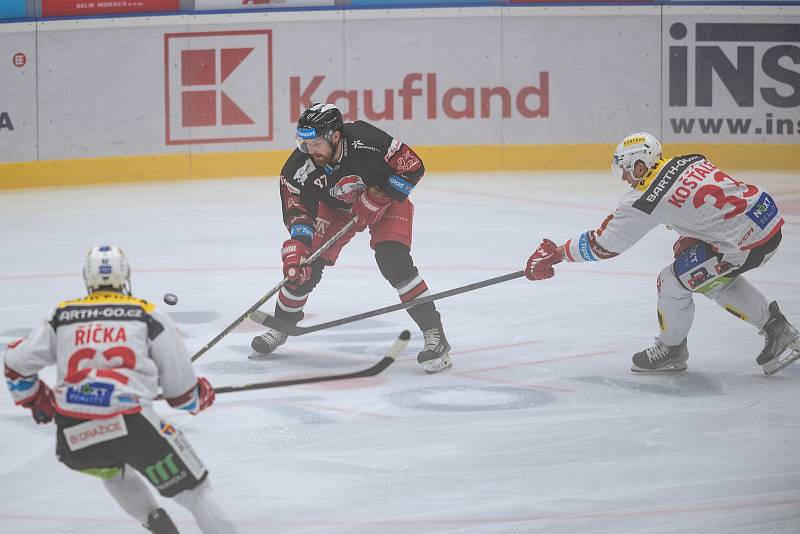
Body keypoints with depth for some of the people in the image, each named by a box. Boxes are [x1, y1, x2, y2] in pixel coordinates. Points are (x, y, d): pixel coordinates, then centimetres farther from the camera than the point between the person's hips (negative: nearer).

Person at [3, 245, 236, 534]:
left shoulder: (61, 315, 17)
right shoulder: (149, 316, 10)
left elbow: (17, 363, 18)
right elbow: (181, 390, 12)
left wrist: (38, 401, 36)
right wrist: (202, 395, 35)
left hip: (73, 441, 3)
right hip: (131, 424, -3)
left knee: (113, 470, 36)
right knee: (192, 488, 6)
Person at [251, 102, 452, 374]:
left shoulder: (368, 142, -37)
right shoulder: (299, 168, -26)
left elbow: (412, 167, -26)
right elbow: (299, 213, -19)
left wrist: (377, 198, -30)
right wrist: (296, 247, -35)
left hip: (386, 200, -4)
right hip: (336, 208, 4)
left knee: (394, 261, -25)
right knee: (305, 265, -3)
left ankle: (434, 334, -19)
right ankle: (283, 324, 25)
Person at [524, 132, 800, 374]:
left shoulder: (647, 201, -10)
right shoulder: (690, 160, 10)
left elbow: (603, 243, -2)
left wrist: (556, 253, 9)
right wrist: (691, 238, 21)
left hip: (744, 242, -9)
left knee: (672, 282, 6)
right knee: (714, 279, 29)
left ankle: (671, 349, 28)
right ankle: (777, 329, 30)